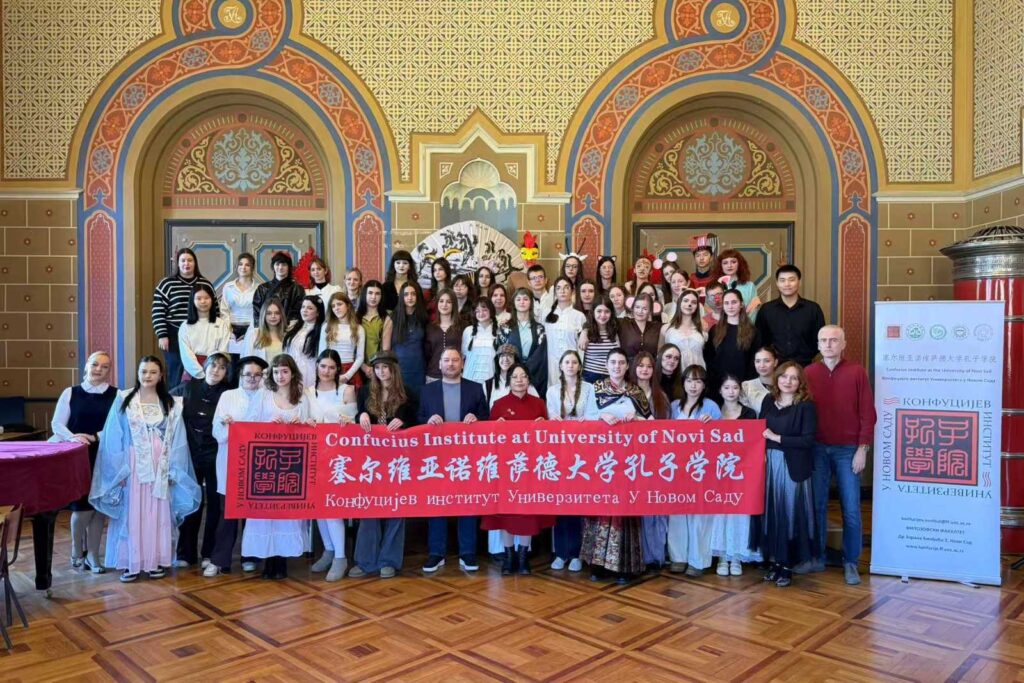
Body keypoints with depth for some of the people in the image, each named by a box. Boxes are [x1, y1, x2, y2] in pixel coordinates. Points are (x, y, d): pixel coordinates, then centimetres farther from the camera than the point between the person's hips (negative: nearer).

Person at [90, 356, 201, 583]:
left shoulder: (171, 404, 5)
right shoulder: (123, 400, 1)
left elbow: (177, 440, 4)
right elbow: (113, 438, -1)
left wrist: (173, 470, -3)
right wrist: (119, 469, -7)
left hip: (160, 467, 1)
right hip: (132, 465, -1)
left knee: (157, 513, 6)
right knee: (131, 514, 3)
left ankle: (156, 561, 14)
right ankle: (130, 562, 11)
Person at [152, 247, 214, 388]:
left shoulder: (206, 284, 9)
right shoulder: (166, 284, 1)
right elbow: (157, 312, -2)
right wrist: (162, 335, -8)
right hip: (174, 336, -2)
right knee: (175, 373, 1)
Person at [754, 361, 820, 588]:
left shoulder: (806, 406, -7)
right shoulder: (768, 400, 8)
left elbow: (808, 440, -13)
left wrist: (777, 438, -14)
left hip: (793, 467, -4)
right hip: (769, 464, 4)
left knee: (790, 514, 2)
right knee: (770, 513, 8)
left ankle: (787, 566, 14)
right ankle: (774, 561, 20)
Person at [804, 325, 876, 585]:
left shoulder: (856, 372, -2)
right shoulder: (808, 373, 2)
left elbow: (868, 413, -3)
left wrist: (862, 449, -7)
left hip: (847, 449, -1)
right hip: (817, 448, 1)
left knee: (851, 508, 3)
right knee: (817, 505, 8)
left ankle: (850, 562, 15)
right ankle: (817, 557, 19)